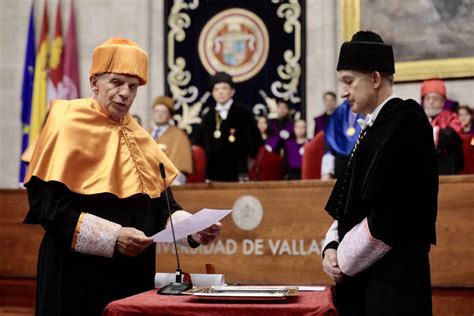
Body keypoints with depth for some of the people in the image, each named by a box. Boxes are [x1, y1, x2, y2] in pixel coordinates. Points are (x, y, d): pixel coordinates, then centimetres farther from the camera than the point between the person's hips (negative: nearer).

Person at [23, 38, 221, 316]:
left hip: (135, 275, 6)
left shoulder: (140, 138, 12)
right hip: (81, 278, -6)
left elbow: (162, 203, 9)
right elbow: (50, 207, -16)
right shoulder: (69, 129, -7)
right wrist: (112, 236, -23)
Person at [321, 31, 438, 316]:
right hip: (361, 277, 8)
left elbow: (392, 216, -20)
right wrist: (332, 247, 1)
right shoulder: (375, 127, 13)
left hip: (393, 281, -8)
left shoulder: (406, 124, -13)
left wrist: (344, 261, -10)